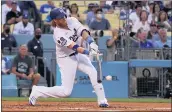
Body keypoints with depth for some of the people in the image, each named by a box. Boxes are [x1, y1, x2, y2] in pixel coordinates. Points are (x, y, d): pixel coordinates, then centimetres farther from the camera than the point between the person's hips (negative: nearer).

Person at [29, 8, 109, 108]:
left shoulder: (72, 21, -10)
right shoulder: (58, 34, -26)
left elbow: (83, 32, -23)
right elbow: (72, 46, -36)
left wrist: (91, 43, -42)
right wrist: (88, 52, -48)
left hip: (78, 55, 6)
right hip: (66, 59, -6)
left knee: (93, 73, -14)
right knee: (66, 91, -5)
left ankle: (102, 101, -9)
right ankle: (37, 91, 11)